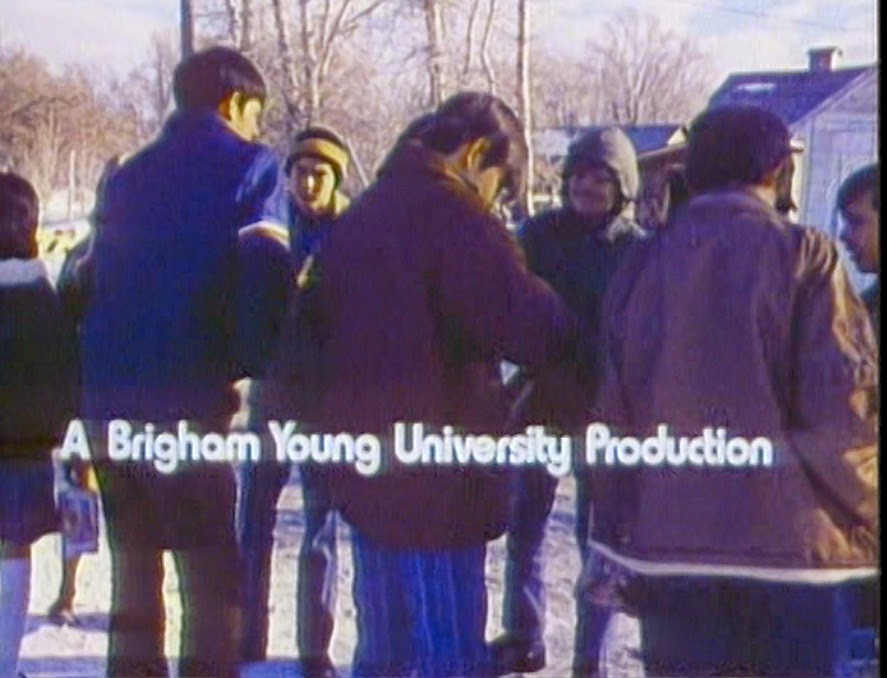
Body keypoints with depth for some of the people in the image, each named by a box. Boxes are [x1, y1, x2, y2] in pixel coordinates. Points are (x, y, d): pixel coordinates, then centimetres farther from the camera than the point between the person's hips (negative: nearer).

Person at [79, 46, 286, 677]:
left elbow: (98, 279, 16)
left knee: (134, 570, 15)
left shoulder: (129, 176, 18)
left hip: (108, 401, 6)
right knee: (213, 578, 0)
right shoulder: (252, 167, 2)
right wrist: (239, 366, 9)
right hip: (186, 401, -6)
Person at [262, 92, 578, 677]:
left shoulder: (363, 214, 14)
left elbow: (313, 327, 19)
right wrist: (564, 322, 0)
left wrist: (313, 420, 24)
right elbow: (531, 329, -20)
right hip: (436, 473, -8)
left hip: (366, 459, 8)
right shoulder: (456, 218, -13)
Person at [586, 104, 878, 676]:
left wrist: (615, 542, 12)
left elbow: (615, 414, 6)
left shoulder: (643, 266, 7)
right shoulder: (803, 254, -7)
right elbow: (847, 402, -14)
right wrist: (864, 510, 1)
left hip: (670, 540, 4)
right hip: (788, 539, -4)